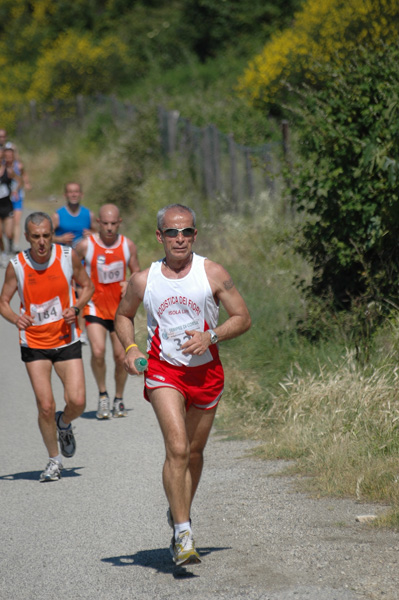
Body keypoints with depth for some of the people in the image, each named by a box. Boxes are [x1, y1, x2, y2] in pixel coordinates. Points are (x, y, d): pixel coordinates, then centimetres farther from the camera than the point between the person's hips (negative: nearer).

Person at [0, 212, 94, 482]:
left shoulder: (68, 256, -8)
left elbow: (87, 286, 6)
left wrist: (76, 308, -13)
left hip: (67, 340, 1)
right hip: (34, 344, -1)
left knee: (77, 402, -10)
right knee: (46, 406, -7)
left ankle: (64, 424, 27)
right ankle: (54, 460, 15)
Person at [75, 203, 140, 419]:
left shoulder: (128, 246, -1)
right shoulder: (85, 245, -8)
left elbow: (137, 273, 10)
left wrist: (130, 284, -10)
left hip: (121, 308, 2)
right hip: (95, 307, -2)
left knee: (121, 356, 2)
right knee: (98, 351, -19)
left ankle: (118, 400, 22)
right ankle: (102, 395, 3)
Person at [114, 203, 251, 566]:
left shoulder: (212, 274, -4)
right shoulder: (144, 281, -1)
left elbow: (243, 318, -1)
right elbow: (123, 316, 17)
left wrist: (211, 336, -17)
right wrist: (129, 348, -2)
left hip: (205, 371, 2)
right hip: (164, 372, -2)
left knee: (194, 453, 14)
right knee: (177, 448, -19)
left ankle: (178, 515, 38)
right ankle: (184, 535, -18)